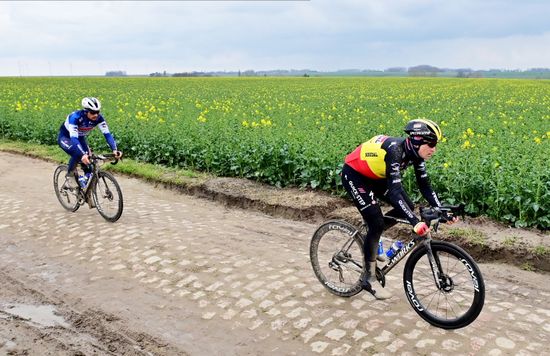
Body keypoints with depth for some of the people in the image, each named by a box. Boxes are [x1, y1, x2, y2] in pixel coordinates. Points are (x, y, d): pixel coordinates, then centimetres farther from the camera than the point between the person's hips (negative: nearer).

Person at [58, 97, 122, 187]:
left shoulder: (98, 118, -25)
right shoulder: (75, 117, -37)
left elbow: (107, 134, -29)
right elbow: (73, 138, -45)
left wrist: (114, 149, -46)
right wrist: (83, 155, -60)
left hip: (80, 138, 5)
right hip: (65, 137, -5)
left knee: (89, 161, -13)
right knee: (77, 154, -32)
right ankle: (70, 174, -7)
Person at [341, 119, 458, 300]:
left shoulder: (415, 153, -11)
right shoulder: (395, 151, -34)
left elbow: (424, 185, -4)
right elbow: (394, 191, -41)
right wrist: (415, 222, -47)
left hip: (375, 176, 8)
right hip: (354, 175, -8)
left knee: (407, 207, -2)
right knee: (377, 223, -13)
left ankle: (371, 237, 18)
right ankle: (369, 278, 2)